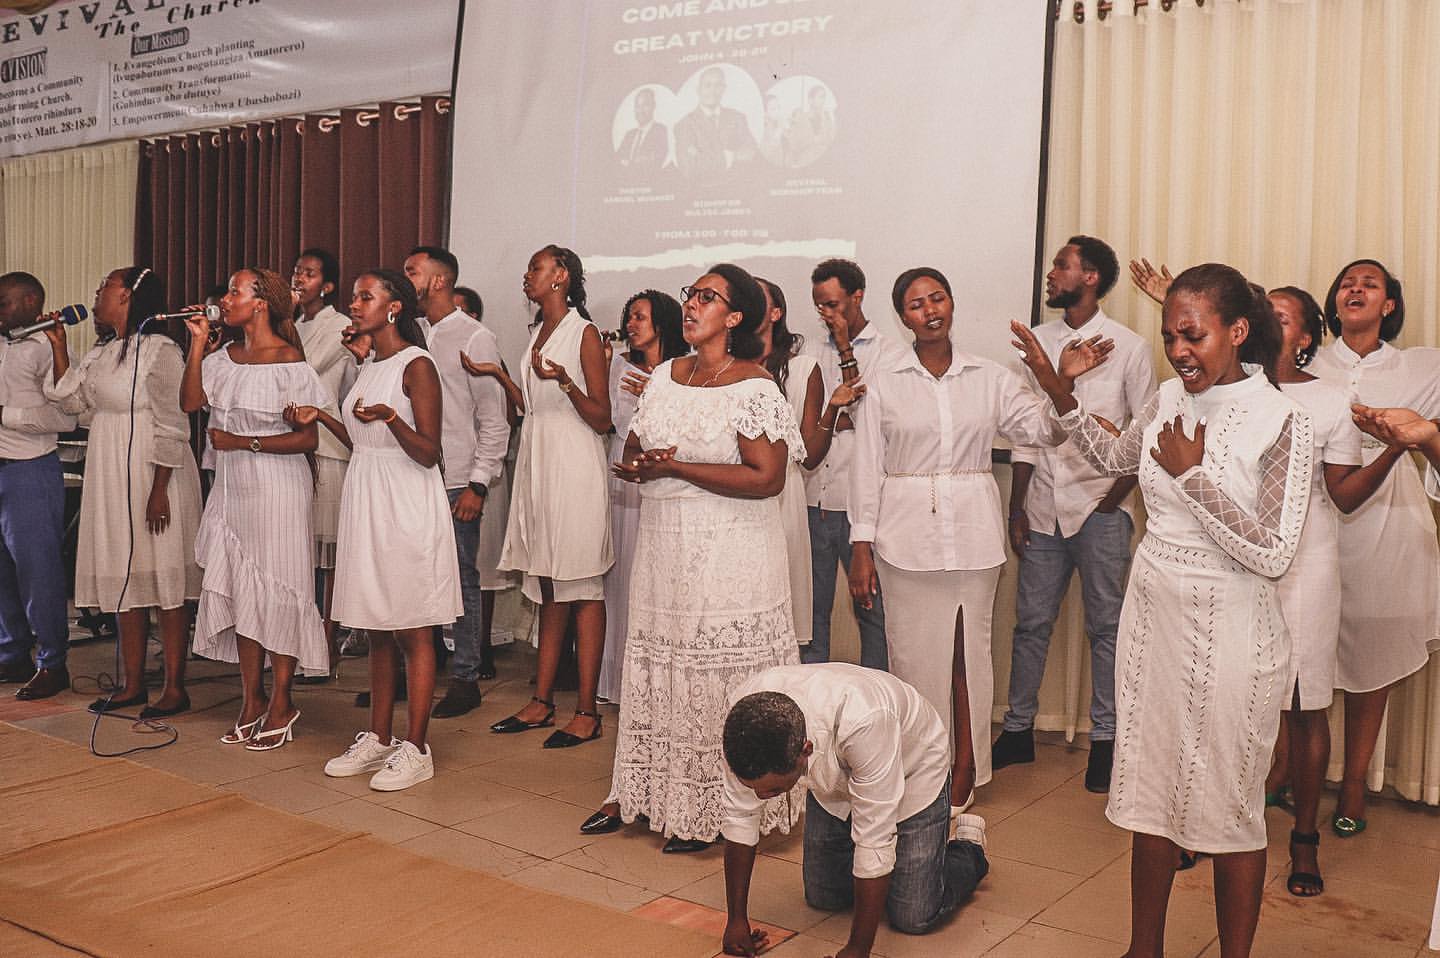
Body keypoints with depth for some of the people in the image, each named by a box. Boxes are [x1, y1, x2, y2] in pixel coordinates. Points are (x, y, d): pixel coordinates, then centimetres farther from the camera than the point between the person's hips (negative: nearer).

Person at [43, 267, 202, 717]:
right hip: (110, 479, 9)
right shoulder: (102, 352, 14)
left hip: (151, 478, -9)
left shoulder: (160, 350, -13)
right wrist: (57, 343, 16)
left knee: (164, 581, -3)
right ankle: (132, 683, 21)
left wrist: (159, 491, -20)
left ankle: (175, 688, 4)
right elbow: (71, 399, 20)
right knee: (123, 579, 12)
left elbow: (172, 427, -16)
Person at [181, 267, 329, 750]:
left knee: (276, 591, 0)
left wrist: (242, 442, -14)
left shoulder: (289, 362, -10)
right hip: (232, 488, 7)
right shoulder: (224, 357, 10)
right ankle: (251, 699, 20)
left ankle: (281, 704, 11)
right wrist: (198, 343, -2)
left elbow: (308, 439, -14)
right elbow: (190, 401, -2)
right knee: (238, 590, 9)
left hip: (276, 488, -7)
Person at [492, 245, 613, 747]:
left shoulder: (584, 333, -5)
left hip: (573, 465, -8)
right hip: (536, 463, 8)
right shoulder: (538, 333, 18)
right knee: (548, 588, 11)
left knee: (581, 589, -5)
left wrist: (564, 381, -23)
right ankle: (542, 702, 16)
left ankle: (587, 713, -1)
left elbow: (601, 419, -10)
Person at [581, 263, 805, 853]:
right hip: (663, 544, 7)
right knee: (654, 668, 14)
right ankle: (638, 793, 27)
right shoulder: (665, 375, 10)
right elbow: (633, 449, 17)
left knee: (714, 679, 0)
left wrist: (676, 467, -18)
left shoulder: (754, 388, -11)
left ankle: (707, 813, 14)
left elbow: (767, 477, -19)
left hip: (727, 554, -7)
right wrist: (636, 464, -9)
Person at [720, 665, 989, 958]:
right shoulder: (743, 713, -31)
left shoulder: (863, 722, -45)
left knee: (913, 917, -7)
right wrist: (737, 919, -13)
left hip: (911, 772, -4)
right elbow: (740, 814, -18)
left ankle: (968, 847, 21)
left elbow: (874, 842, -37)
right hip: (834, 777, 4)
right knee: (824, 898, 3)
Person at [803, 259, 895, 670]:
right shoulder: (816, 352, 14)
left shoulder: (887, 352, 0)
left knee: (871, 610, 4)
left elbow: (870, 413, -14)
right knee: (812, 609, 11)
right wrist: (837, 420, -4)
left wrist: (846, 350, -10)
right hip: (814, 498, 5)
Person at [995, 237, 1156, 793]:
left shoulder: (1128, 348, -2)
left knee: (1105, 625, 4)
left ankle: (1104, 738, 15)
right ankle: (1018, 731, 19)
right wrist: (1016, 509, 5)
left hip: (1100, 507, -3)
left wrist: (1117, 496, -10)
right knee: (1031, 622, 8)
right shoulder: (1037, 342, 8)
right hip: (1043, 507, 3)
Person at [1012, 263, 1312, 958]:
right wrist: (1061, 394, 9)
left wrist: (1193, 475, -19)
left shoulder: (1282, 422, -15)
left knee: (1228, 803, 9)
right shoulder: (1170, 397, 2)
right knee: (1151, 792, 16)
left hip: (1228, 632, -6)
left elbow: (1273, 555, -19)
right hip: (1152, 614, 6)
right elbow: (1114, 458, 22)